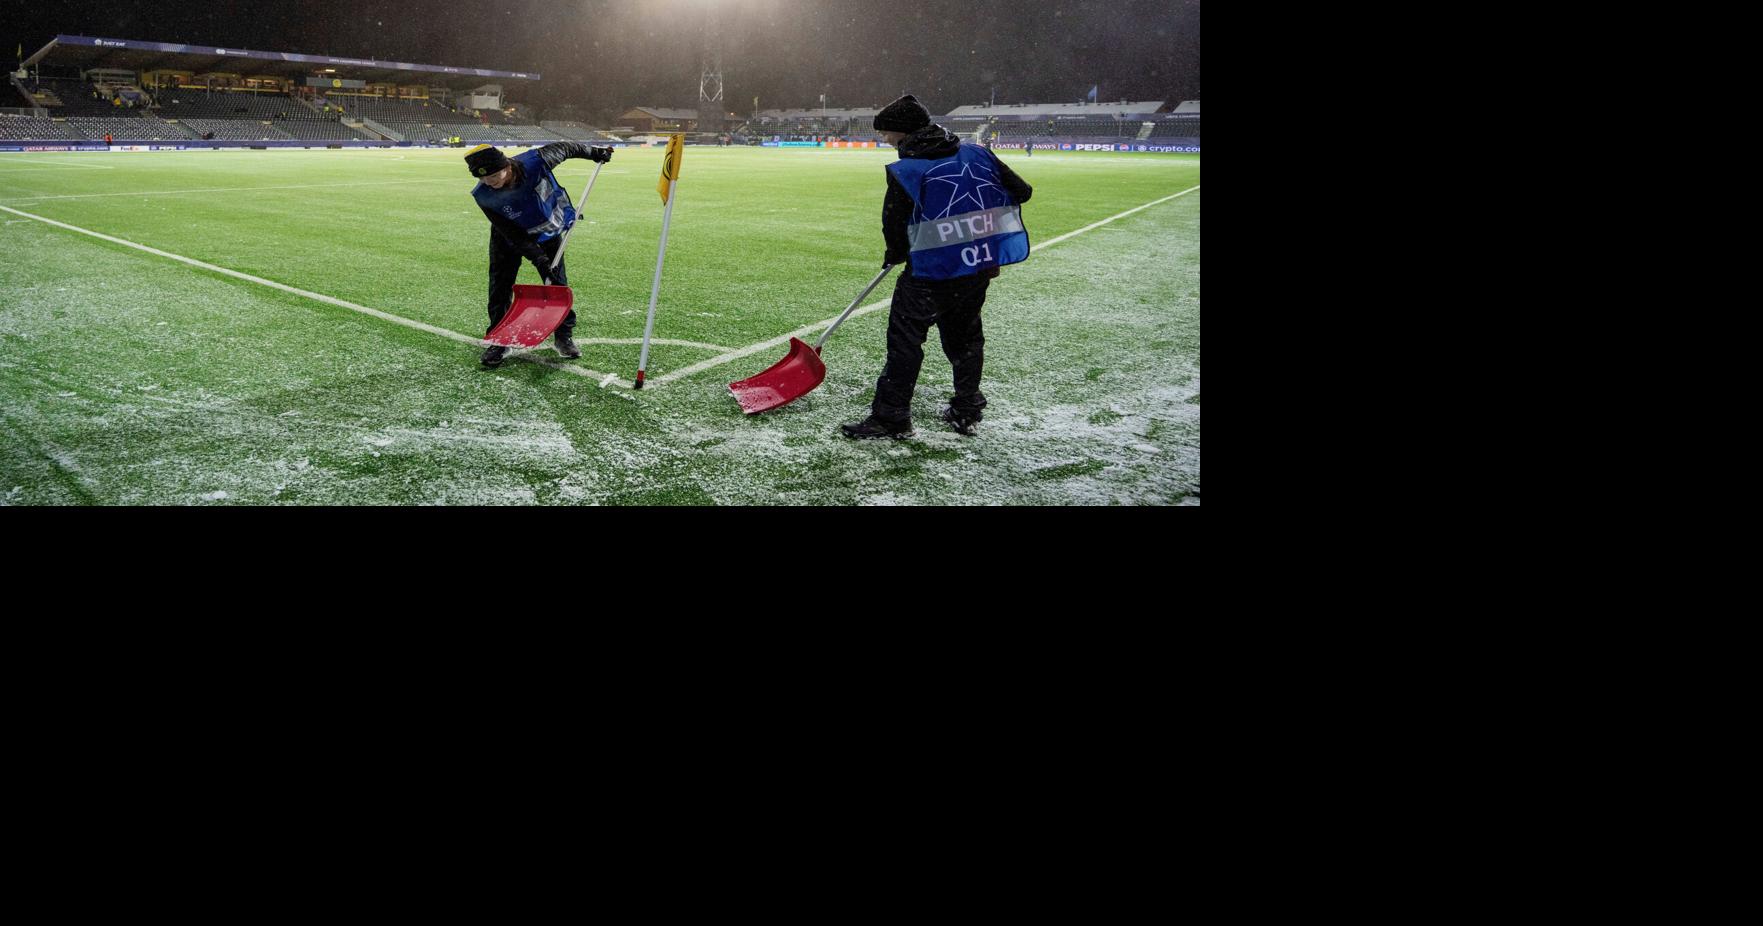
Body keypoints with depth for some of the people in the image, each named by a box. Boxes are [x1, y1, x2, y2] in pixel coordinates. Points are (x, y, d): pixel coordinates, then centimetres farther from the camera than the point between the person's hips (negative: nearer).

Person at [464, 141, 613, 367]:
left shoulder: (535, 162, -36)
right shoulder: (483, 196, -32)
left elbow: (565, 148, -15)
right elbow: (513, 235, -27)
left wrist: (593, 153, 0)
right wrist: (538, 259, -33)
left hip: (549, 231, 0)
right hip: (510, 237, 0)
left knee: (557, 283, 3)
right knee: (500, 286, -4)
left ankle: (564, 335, 16)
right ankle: (498, 340, 7)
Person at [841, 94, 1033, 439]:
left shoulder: (905, 172, -9)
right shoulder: (977, 155, 4)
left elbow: (894, 225, -5)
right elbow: (1021, 191, 6)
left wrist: (894, 255, 15)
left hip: (935, 269, -6)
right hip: (983, 264, 6)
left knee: (905, 336, 2)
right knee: (965, 334, 20)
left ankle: (890, 416, 2)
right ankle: (967, 411, 26)